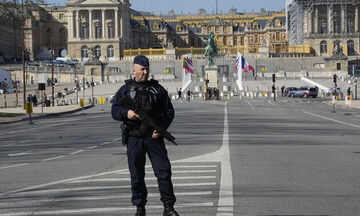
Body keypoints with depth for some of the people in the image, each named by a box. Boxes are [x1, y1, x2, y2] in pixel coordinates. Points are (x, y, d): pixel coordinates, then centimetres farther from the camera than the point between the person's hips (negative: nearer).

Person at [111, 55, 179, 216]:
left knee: (163, 170, -6)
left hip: (154, 136, 0)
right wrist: (127, 113, -19)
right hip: (134, 138, 0)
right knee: (136, 174, 3)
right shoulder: (125, 90, 8)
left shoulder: (157, 89, 10)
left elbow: (169, 111, 9)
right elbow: (114, 111, 3)